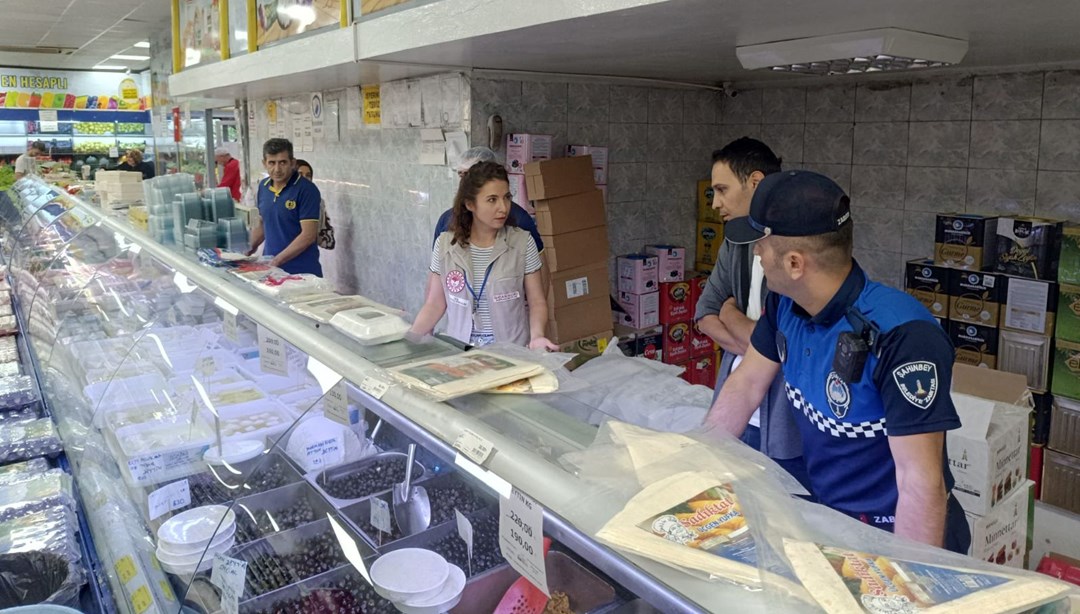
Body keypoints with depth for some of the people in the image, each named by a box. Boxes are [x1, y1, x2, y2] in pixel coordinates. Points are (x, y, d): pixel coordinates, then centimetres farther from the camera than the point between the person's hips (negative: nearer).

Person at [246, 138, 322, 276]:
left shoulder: (306, 190, -13)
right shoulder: (263, 186, 7)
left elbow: (308, 235, -18)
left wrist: (277, 260, -20)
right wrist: (248, 249, 8)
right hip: (269, 267, 5)